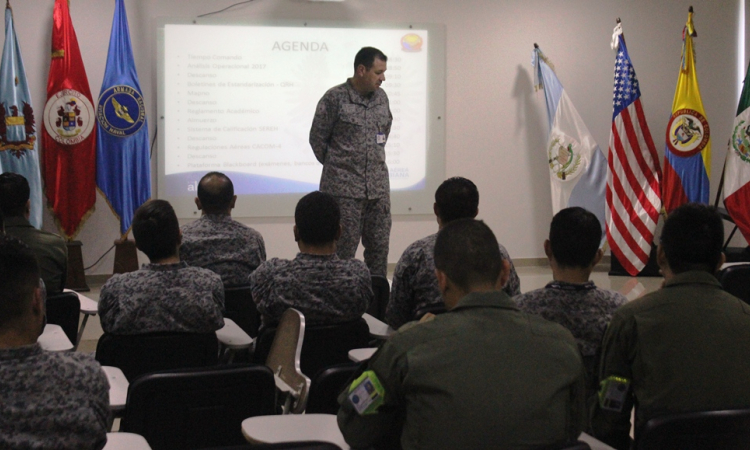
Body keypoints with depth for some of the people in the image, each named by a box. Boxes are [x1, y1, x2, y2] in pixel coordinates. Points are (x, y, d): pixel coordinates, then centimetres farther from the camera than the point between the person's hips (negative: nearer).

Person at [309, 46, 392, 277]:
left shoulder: (381, 97, 9)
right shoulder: (335, 98, -8)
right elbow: (317, 138, -2)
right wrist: (336, 166, 7)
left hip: (378, 187, 6)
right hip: (344, 188, -5)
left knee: (380, 247, 7)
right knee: (343, 249, -3)